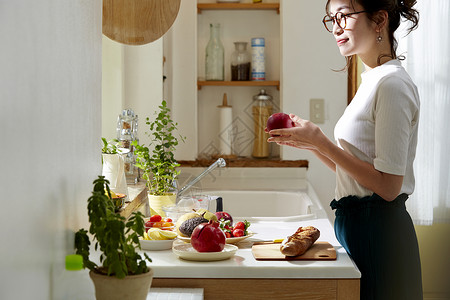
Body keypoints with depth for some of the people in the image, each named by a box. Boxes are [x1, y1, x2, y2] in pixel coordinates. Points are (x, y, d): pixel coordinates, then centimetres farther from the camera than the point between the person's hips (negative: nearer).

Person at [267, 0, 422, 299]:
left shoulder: (392, 83, -16)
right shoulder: (373, 80, 13)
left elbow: (388, 185, -21)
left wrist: (321, 141, -18)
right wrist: (310, 141, 4)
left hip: (378, 232, -9)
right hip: (358, 224, 9)